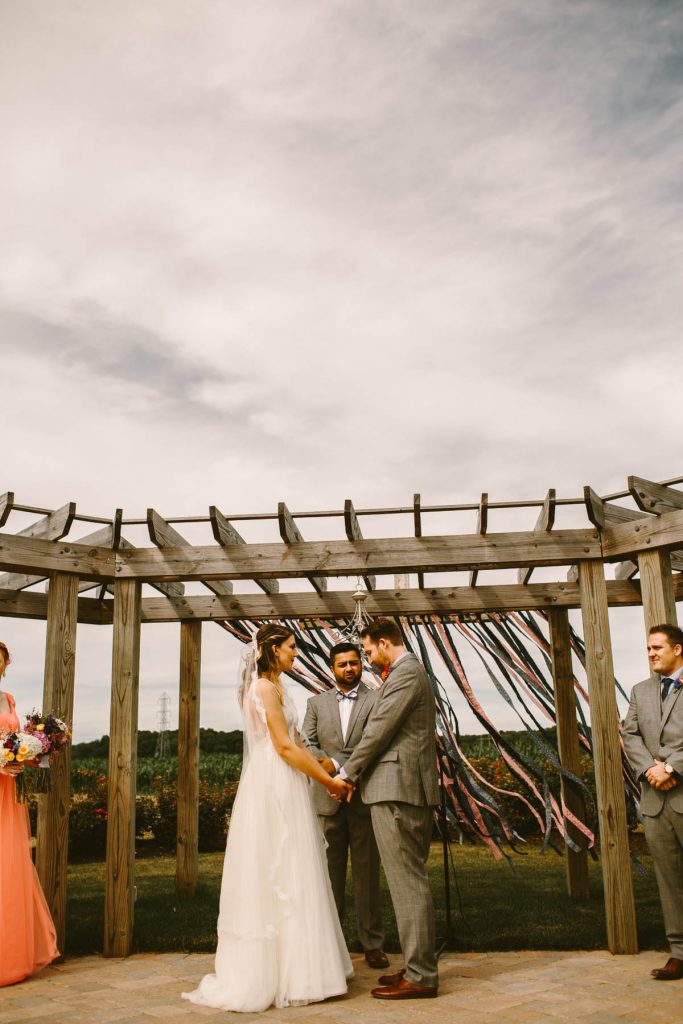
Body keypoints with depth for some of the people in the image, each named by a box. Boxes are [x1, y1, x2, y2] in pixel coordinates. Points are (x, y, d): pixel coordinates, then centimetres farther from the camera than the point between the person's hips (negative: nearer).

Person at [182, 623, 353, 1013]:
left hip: (280, 789, 10)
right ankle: (291, 974, 6)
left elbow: (296, 742, 15)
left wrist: (328, 776, 8)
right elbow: (285, 747, -18)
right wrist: (330, 781, -12)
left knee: (276, 878, 14)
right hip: (276, 788, -10)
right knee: (283, 877, -3)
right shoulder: (267, 687, -14)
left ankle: (266, 970, 23)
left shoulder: (274, 687, 16)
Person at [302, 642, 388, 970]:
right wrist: (329, 766, -13)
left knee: (367, 873, 4)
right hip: (328, 799, 2)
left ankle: (372, 944, 12)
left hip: (364, 799, -2)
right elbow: (305, 743, 4)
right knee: (329, 873, 7)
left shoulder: (377, 700, 3)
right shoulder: (317, 703, 12)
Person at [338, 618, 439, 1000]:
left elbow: (378, 730, -14)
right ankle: (420, 965, 22)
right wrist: (358, 771, 19)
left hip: (397, 789, -11)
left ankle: (420, 976, 0)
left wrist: (347, 774, -3)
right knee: (412, 879, 14)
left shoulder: (405, 673, -12)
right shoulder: (414, 671, 21)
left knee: (408, 882, -6)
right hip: (413, 789, 11)